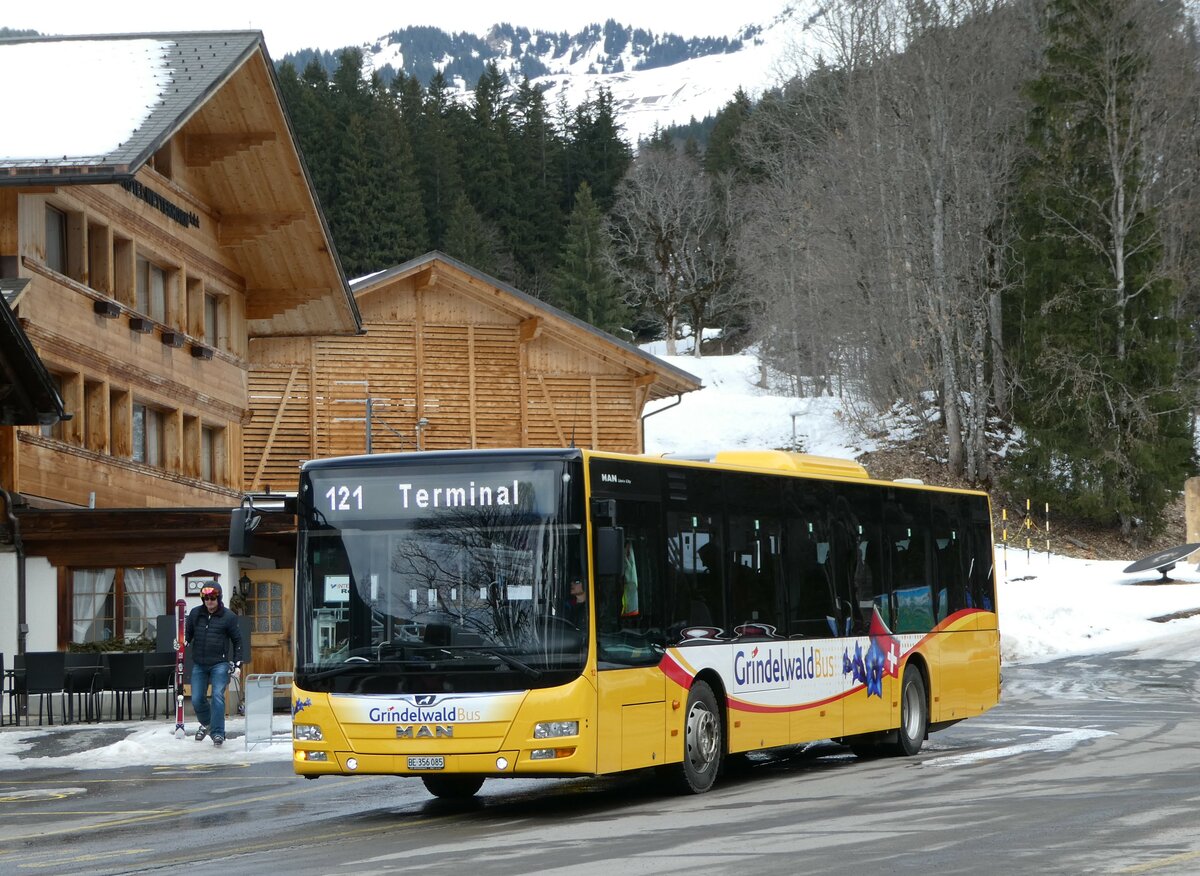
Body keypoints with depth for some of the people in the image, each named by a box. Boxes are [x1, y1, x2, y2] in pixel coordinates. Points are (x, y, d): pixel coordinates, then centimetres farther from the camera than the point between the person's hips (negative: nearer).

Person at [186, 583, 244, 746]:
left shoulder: (228, 616, -4)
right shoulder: (195, 613, 4)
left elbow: (237, 641, 2)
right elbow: (188, 634, 15)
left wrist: (237, 664, -2)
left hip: (220, 663, -4)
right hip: (199, 664, 4)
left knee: (218, 696, -15)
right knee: (197, 699, 5)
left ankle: (218, 732, -11)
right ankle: (206, 723, 32)